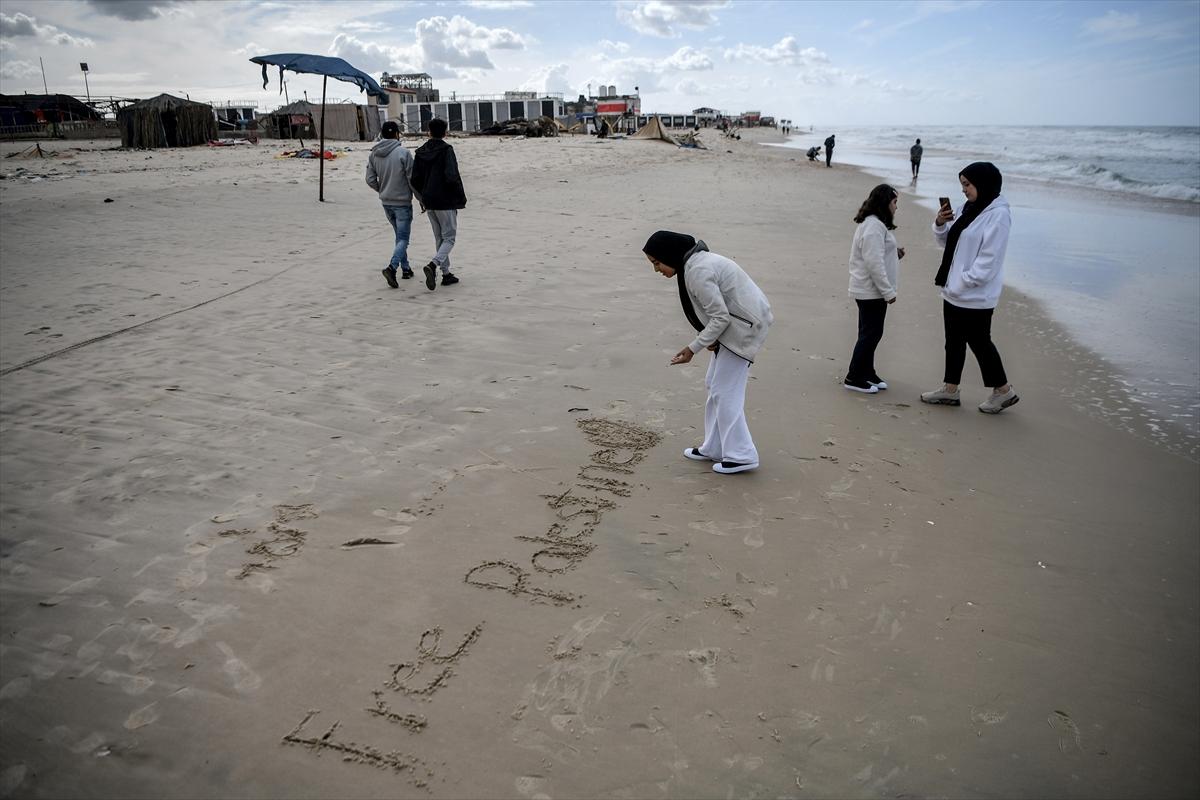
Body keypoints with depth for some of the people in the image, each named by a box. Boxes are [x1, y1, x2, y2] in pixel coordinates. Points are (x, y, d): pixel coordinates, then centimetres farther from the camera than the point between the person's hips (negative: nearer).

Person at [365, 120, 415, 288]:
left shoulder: (373, 154, 1)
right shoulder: (403, 153, -15)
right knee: (403, 238, -2)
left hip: (386, 203, 6)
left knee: (400, 236, 20)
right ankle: (391, 267, -20)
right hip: (402, 202, -6)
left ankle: (405, 268, 26)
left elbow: (370, 180, 2)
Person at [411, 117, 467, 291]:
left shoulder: (421, 152, 6)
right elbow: (452, 176, -20)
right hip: (446, 202, -6)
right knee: (449, 238, 0)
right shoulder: (446, 150, -11)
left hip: (429, 203, 6)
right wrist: (461, 197, -7)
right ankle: (433, 264, -23)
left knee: (439, 238, 16)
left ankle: (446, 274, 18)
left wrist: (422, 198, 18)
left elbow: (415, 179, 6)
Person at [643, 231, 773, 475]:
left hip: (745, 325, -10)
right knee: (715, 384, 14)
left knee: (725, 391, -4)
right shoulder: (695, 262, 8)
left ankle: (741, 455, 5)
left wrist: (693, 348, -17)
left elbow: (721, 317, -23)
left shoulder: (697, 272, -24)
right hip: (736, 321, 10)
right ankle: (714, 448, 23)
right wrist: (711, 338, -1)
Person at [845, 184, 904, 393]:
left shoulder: (875, 224, 14)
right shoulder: (874, 226, -20)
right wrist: (888, 291, -21)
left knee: (870, 333, 16)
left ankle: (867, 373, 26)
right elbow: (874, 263, -24)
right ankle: (854, 378, 3)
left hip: (870, 290, 10)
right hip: (871, 291, -10)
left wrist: (895, 254, 6)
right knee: (871, 333, -4)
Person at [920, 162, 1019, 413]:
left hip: (975, 296, -9)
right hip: (954, 291, 9)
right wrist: (940, 223, -3)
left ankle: (1004, 390, 18)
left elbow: (989, 258, -22)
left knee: (979, 341, 2)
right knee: (954, 341, 15)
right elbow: (947, 241, 16)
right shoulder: (968, 208, 9)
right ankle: (950, 390, 26)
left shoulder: (997, 214, -17)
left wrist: (965, 282, -21)